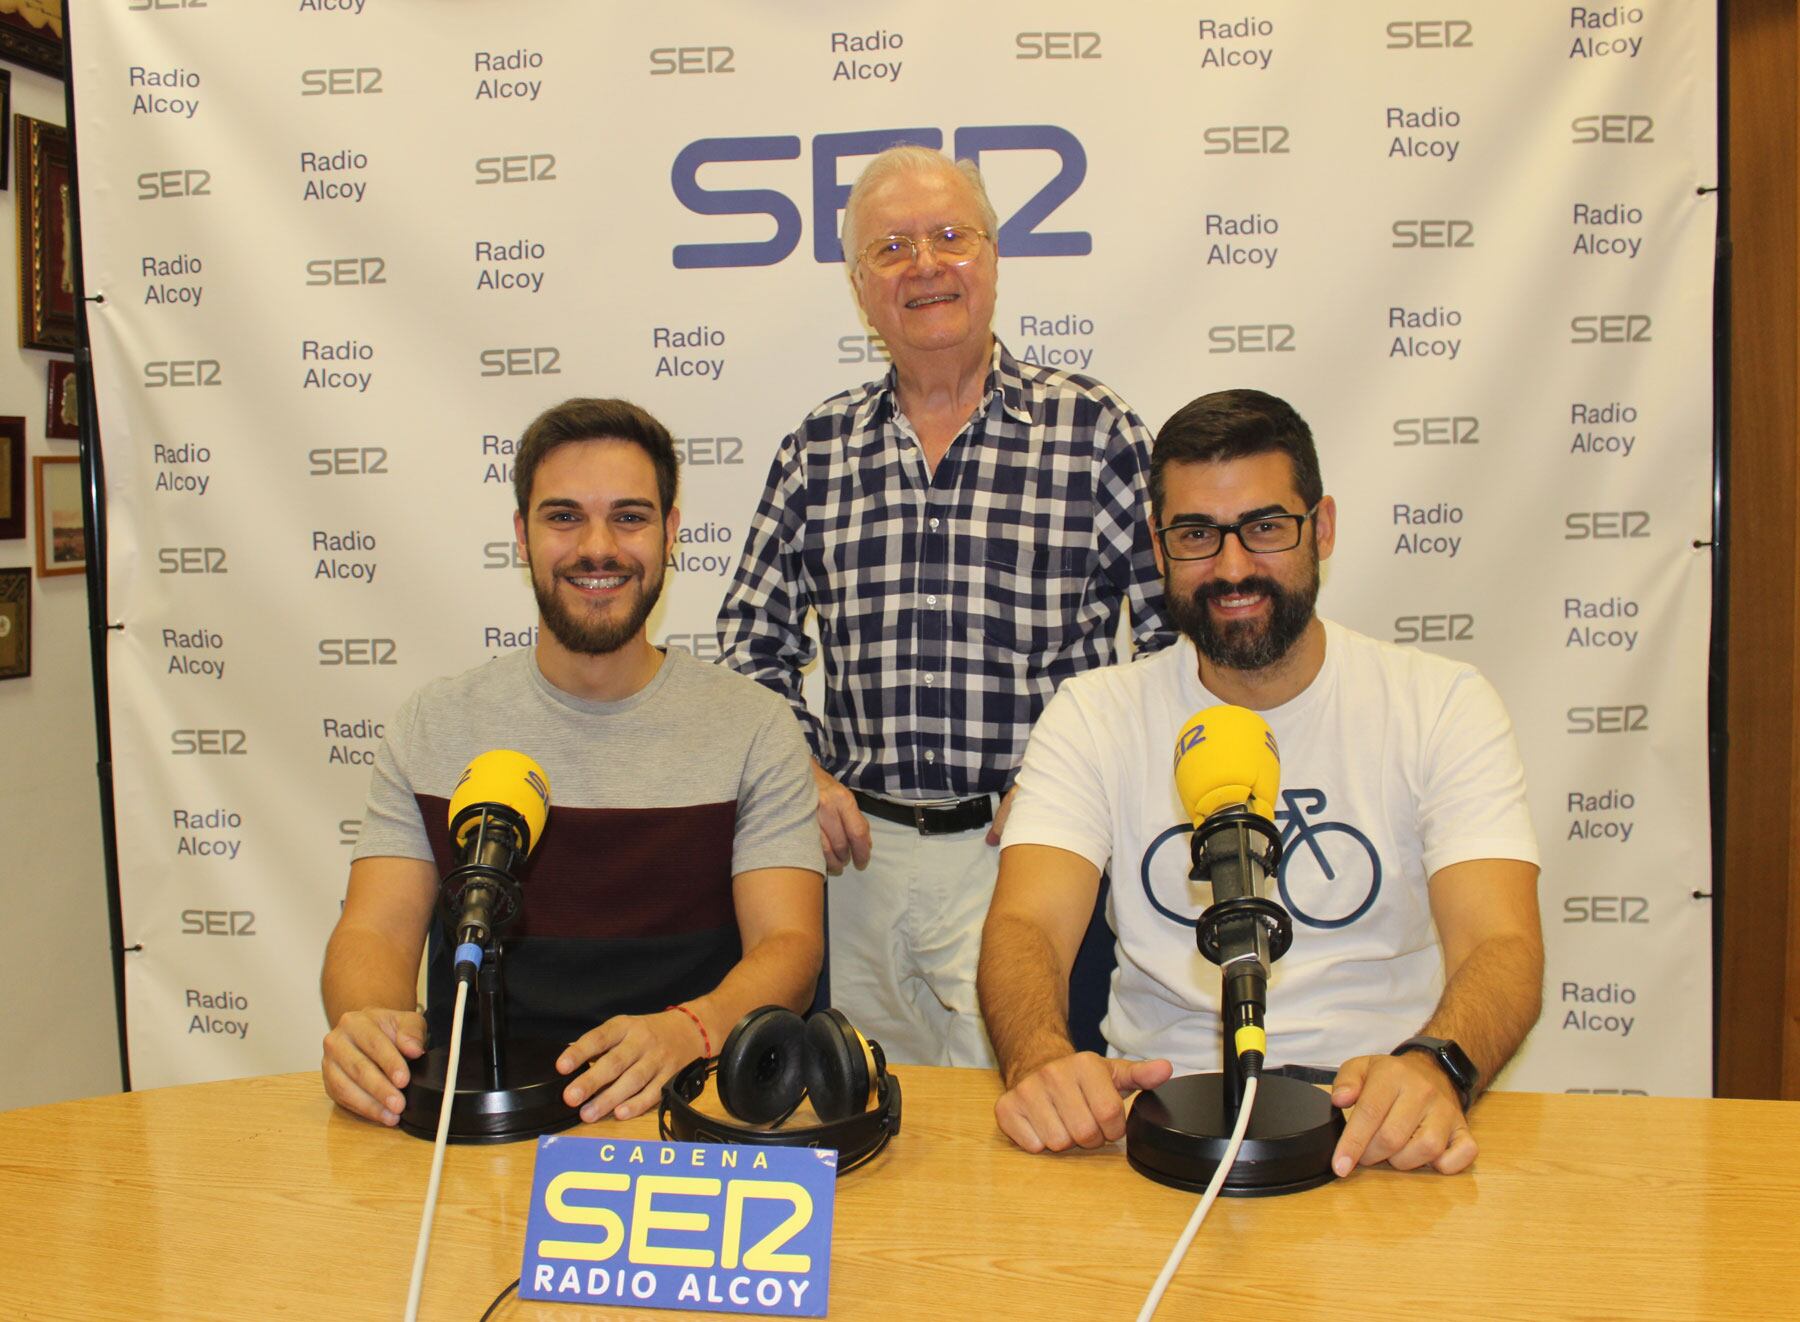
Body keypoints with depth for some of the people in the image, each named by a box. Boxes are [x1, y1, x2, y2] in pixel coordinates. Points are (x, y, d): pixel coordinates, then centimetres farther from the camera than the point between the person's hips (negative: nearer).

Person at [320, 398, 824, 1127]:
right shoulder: (434, 726, 10)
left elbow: (788, 944, -6)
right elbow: (375, 932, 3)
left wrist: (688, 1031, -28)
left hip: (680, 1109, -1)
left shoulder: (754, 726, 4)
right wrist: (365, 1020, -22)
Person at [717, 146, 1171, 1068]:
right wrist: (804, 777, 0)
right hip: (859, 849, 3)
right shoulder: (817, 450, 8)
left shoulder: (1095, 431, -1)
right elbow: (752, 645, 14)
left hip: (1021, 853, -3)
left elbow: (1181, 640, -1)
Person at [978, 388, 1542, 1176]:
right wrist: (1040, 1060, -34)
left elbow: (1502, 944, -10)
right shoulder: (1095, 716, 3)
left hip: (1368, 1114, -1)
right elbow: (1026, 925, -10)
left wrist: (1433, 1065, -34)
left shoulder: (1443, 705, 1)